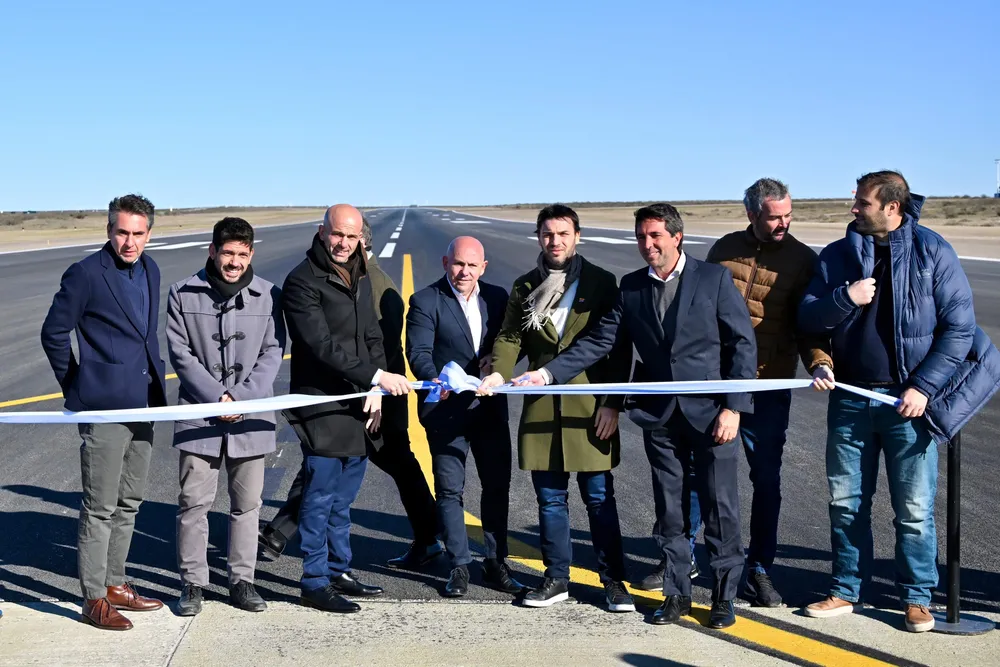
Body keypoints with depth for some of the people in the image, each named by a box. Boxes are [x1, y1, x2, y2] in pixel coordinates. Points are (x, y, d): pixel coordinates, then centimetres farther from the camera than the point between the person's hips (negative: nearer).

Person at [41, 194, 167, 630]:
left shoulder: (149, 271, 10)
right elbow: (54, 333, -6)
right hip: (103, 408, -7)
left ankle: (115, 583, 28)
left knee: (129, 503, 15)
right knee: (100, 508, 0)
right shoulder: (85, 274, -12)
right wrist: (75, 387, -1)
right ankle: (94, 599, 9)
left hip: (143, 405, 7)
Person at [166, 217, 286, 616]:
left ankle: (242, 580, 20)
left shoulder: (268, 295, 2)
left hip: (251, 418, 1)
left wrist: (243, 399, -10)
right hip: (199, 414, -1)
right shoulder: (183, 295, -1)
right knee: (193, 502, 2)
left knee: (247, 503, 9)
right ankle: (192, 583, 14)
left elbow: (273, 352, 2)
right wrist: (218, 398, -11)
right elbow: (180, 354, -3)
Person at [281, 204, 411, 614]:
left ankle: (339, 572, 25)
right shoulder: (303, 282, -11)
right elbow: (321, 346, -19)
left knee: (343, 499, 15)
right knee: (320, 498, -2)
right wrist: (376, 376, -23)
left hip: (358, 407, 7)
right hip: (321, 408, -7)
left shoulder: (360, 279, 15)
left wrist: (376, 391, 3)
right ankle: (315, 583, 7)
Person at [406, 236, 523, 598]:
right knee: (450, 489, 1)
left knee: (497, 486, 9)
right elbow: (418, 352, -14)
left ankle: (496, 563, 22)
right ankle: (459, 567, 11)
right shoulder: (426, 301, -6)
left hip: (490, 407, 4)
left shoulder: (497, 297, 7)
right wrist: (436, 381, -33)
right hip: (446, 409, -4)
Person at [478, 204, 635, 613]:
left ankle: (613, 580, 10)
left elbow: (620, 348, 1)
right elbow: (510, 337, 5)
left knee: (600, 498, 1)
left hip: (590, 407, -3)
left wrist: (612, 403, -6)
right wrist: (499, 372, -16)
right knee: (550, 498, 9)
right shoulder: (525, 287, 11)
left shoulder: (601, 283, 3)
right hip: (541, 408, 3)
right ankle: (557, 578, 20)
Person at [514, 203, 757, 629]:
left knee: (720, 508, 3)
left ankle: (724, 596, 18)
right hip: (659, 415, 3)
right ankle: (677, 594, 24)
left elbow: (743, 344, -5)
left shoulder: (714, 278, -5)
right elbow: (599, 342, 2)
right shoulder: (631, 287, 6)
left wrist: (733, 407, -12)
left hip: (710, 412, -3)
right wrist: (548, 373, -10)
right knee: (669, 511, 10)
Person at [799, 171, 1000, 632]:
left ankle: (917, 598, 17)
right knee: (846, 502, 10)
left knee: (914, 509, 3)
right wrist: (846, 297, -15)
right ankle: (846, 590, 23)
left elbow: (959, 326, -7)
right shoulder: (837, 255, 6)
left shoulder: (932, 251, -5)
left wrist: (923, 387, -13)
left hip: (908, 400, -3)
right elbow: (807, 319, 3)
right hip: (851, 399, 4)